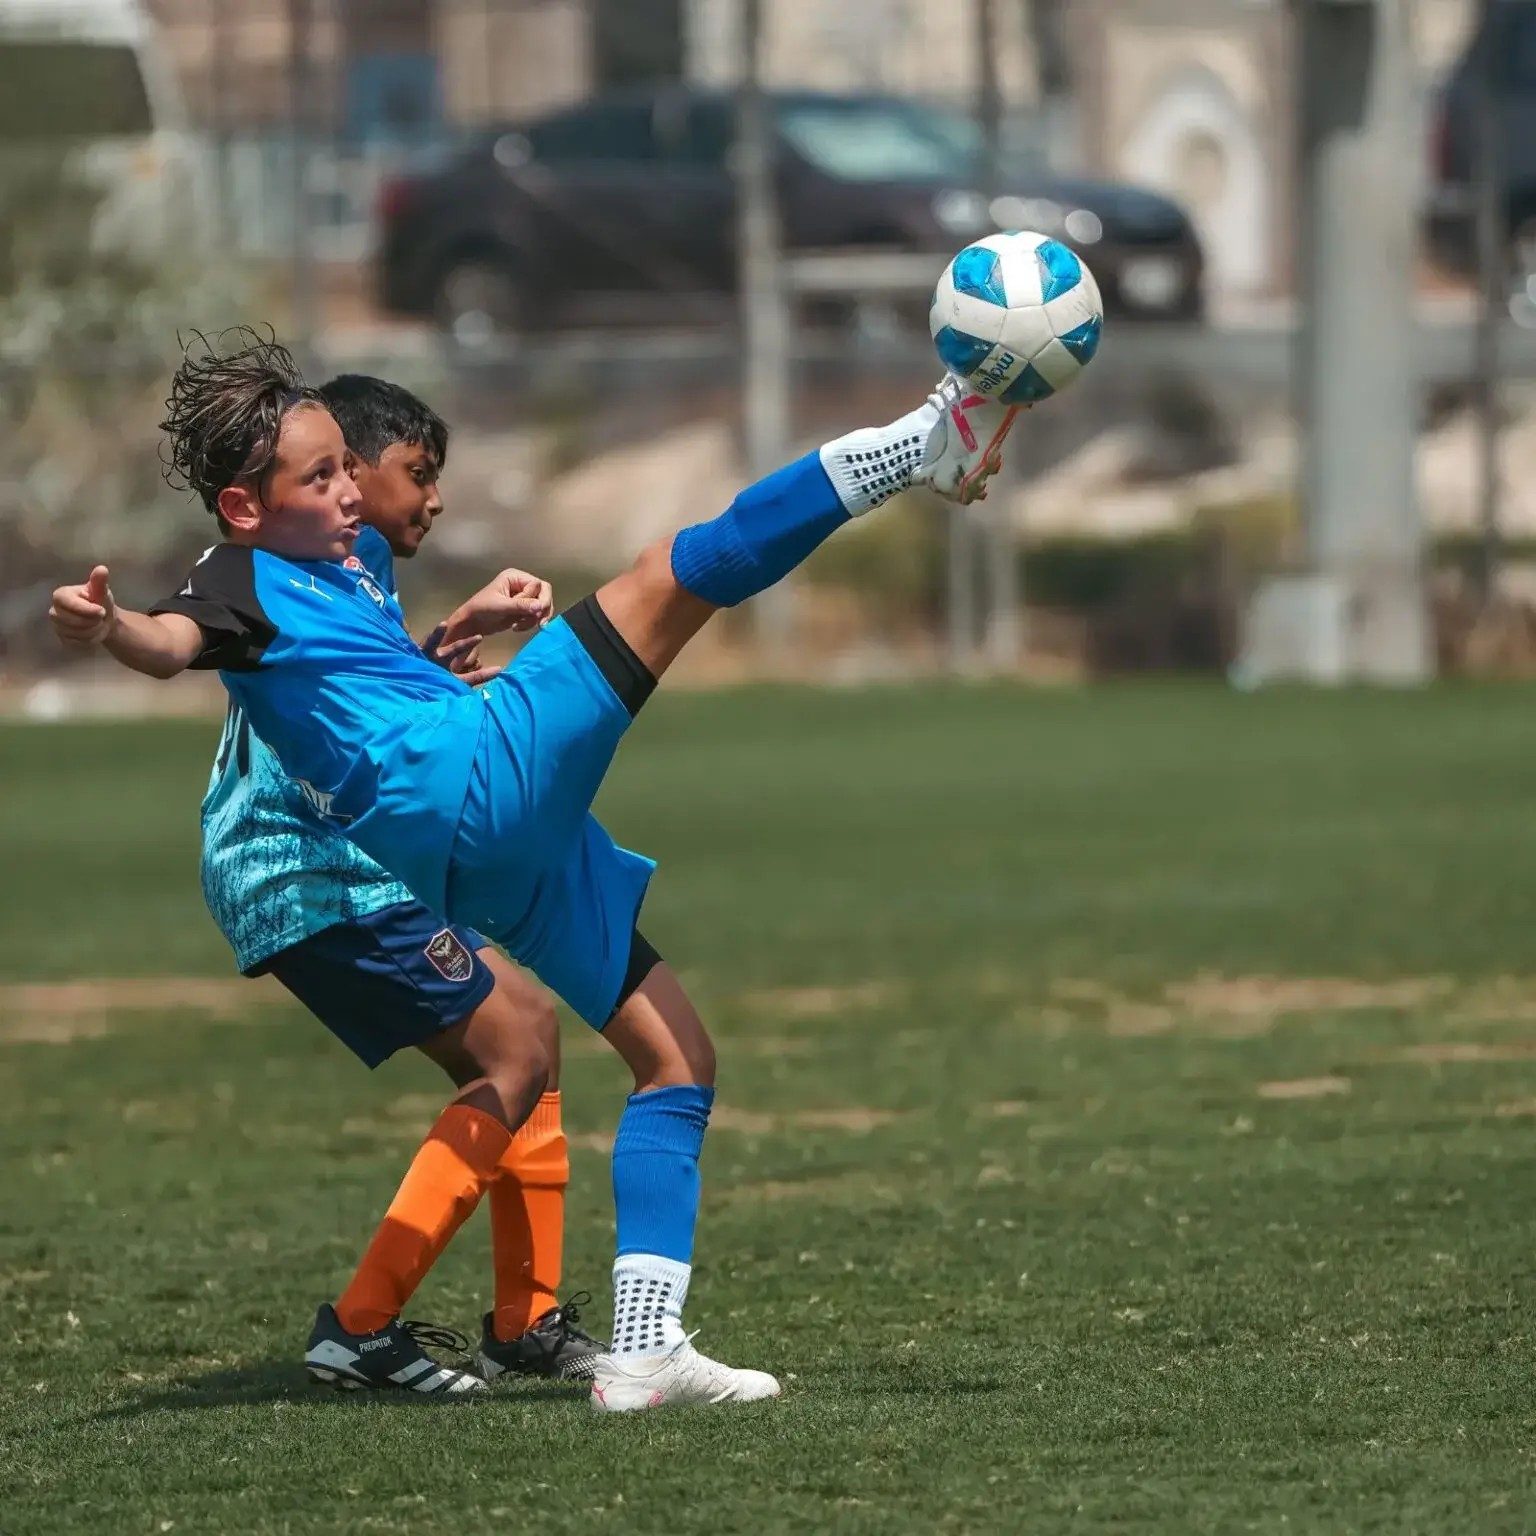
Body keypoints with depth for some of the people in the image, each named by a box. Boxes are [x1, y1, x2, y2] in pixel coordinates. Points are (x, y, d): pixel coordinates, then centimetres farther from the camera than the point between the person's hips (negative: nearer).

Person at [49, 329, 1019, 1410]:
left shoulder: (332, 568, 23)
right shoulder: (246, 581, -5)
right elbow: (174, 641, -29)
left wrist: (466, 625, 31)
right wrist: (111, 628, -49)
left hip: (510, 860, 10)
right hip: (471, 778, -10)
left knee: (679, 1058, 13)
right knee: (673, 579, -12)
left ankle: (642, 1350, 8)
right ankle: (927, 445, -13)